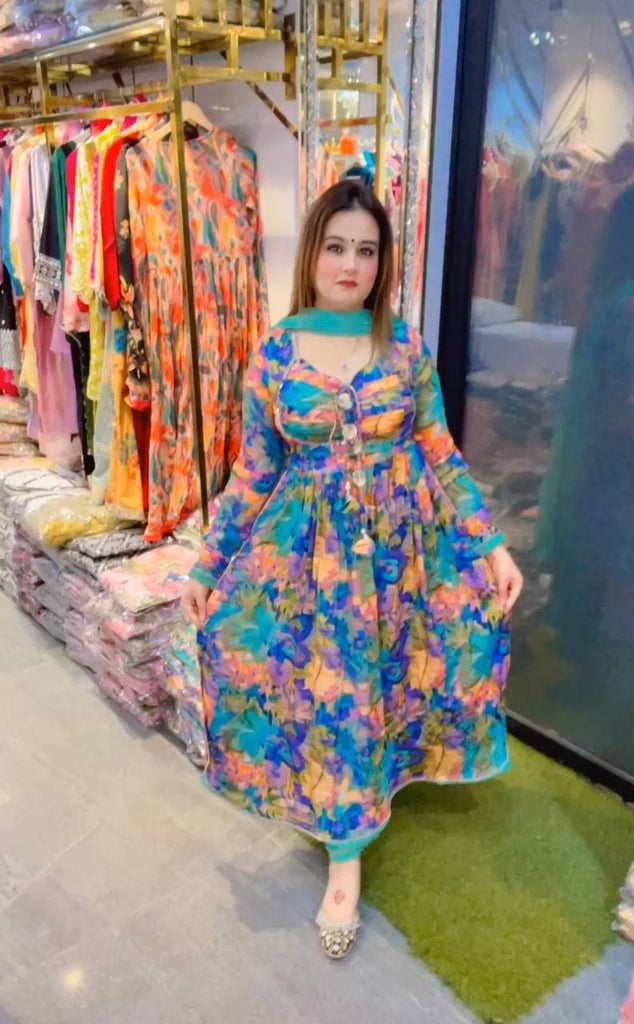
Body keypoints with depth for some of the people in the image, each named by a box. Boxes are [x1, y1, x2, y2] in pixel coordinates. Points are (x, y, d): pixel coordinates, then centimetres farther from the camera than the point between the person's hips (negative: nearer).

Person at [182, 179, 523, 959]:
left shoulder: (406, 346, -1)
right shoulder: (274, 352, -2)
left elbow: (442, 455, 1)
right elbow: (252, 471, 1)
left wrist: (491, 545, -5)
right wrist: (207, 566, 2)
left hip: (398, 545, 1)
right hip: (308, 548, 0)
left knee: (364, 688, 8)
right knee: (331, 693, 5)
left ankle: (345, 851, 33)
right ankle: (346, 853, 29)